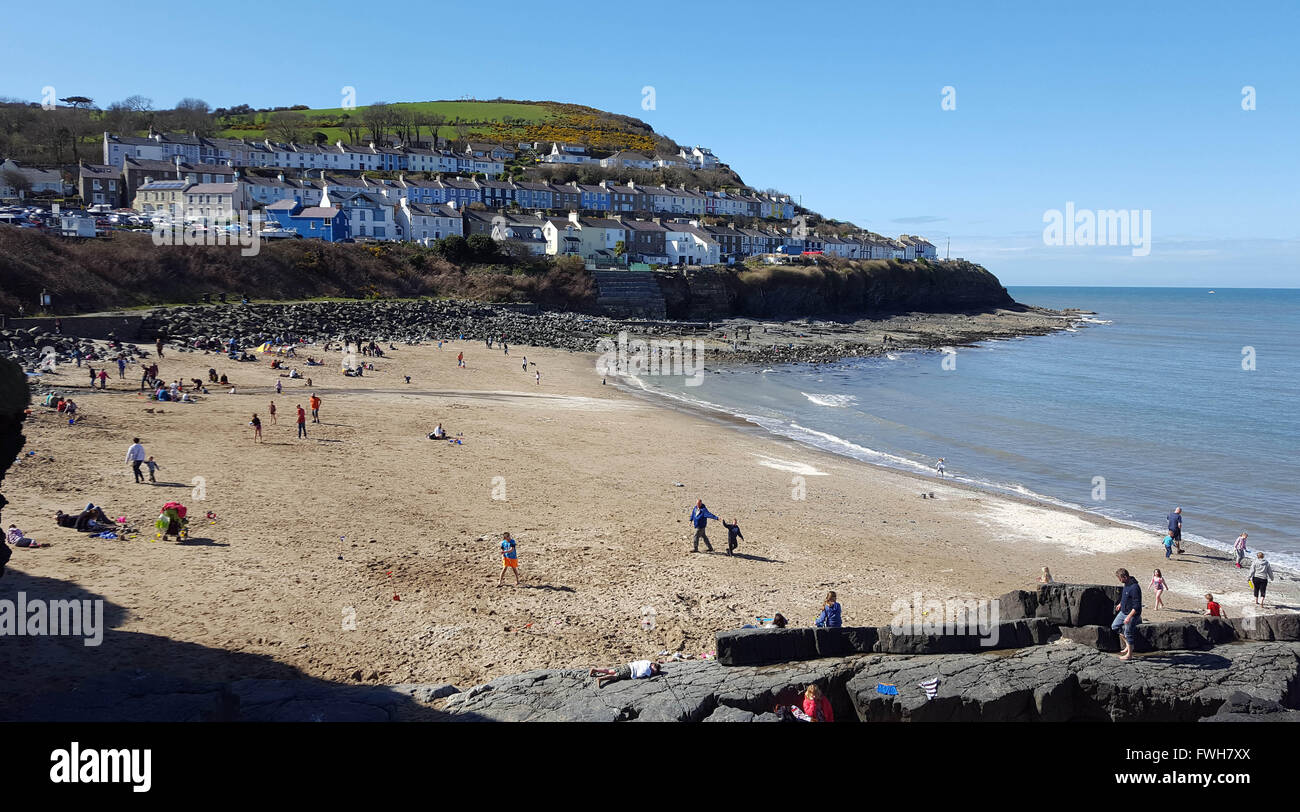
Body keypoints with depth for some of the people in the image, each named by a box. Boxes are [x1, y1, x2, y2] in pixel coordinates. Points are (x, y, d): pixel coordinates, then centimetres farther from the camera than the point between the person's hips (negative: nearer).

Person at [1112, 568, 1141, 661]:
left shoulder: (1134, 588, -28)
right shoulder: (1126, 584, 1)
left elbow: (1137, 606, -27)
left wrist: (1129, 617, -28)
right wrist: (1120, 604, 31)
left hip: (1132, 614, -10)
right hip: (1123, 612, 10)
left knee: (1128, 633, 2)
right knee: (1114, 626, 16)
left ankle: (1129, 654, 17)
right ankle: (1128, 645, 28)